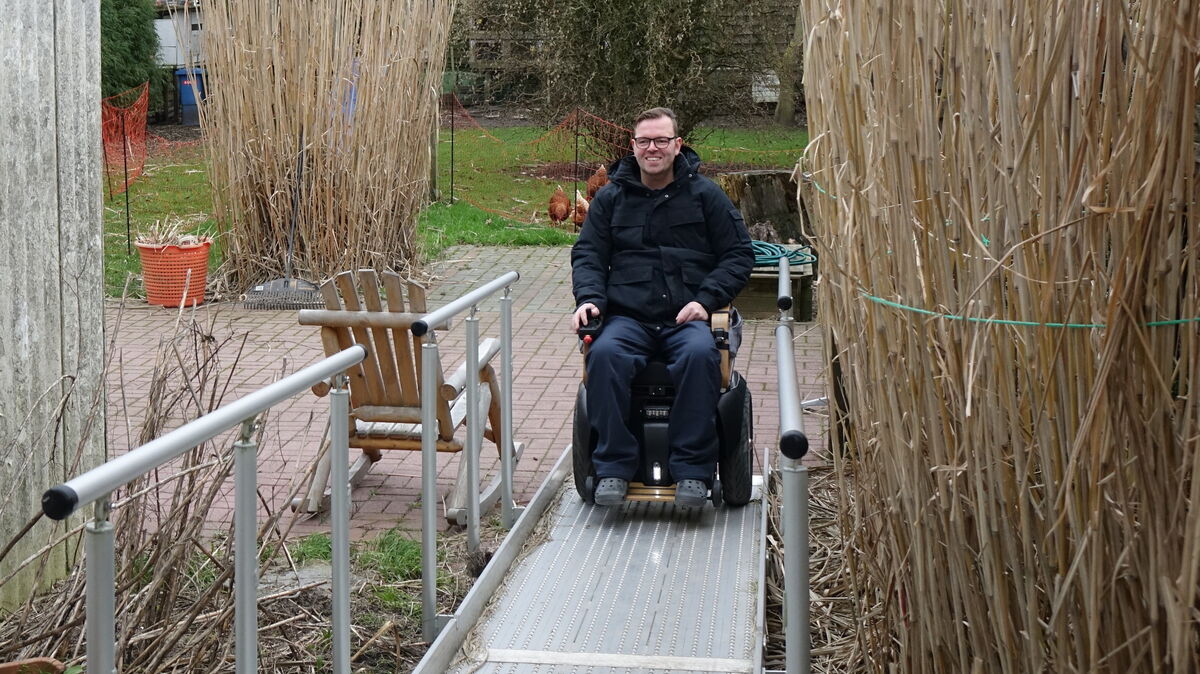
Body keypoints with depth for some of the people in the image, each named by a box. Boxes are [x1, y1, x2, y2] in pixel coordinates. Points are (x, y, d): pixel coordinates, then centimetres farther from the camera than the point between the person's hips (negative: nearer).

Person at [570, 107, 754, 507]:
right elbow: (588, 254, 16)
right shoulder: (611, 197, 15)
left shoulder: (705, 195, 11)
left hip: (687, 317, -1)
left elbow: (739, 255, 9)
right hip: (627, 316, 1)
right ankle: (614, 466, -21)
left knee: (700, 354, -35)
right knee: (604, 354, -32)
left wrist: (705, 299, -6)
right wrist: (589, 297, -5)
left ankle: (693, 469, -23)